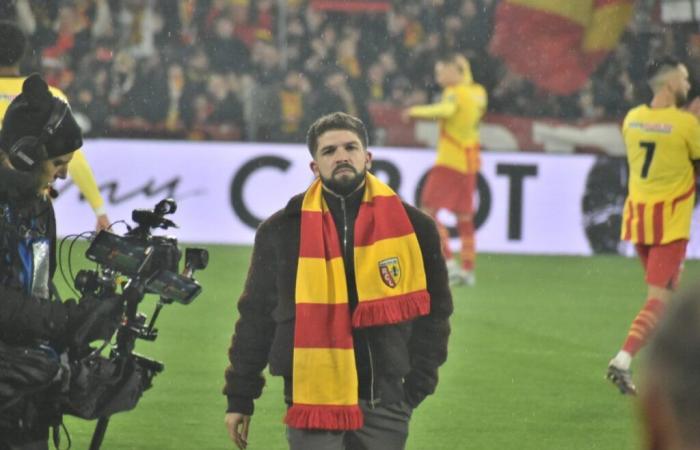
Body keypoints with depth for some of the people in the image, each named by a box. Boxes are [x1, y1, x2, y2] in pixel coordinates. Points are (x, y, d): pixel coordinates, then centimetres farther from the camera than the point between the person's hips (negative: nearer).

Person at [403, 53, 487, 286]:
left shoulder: (454, 93, -14)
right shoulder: (478, 92, 9)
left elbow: (447, 110, -34)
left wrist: (417, 111, -27)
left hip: (448, 161, -8)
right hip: (469, 163, 8)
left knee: (428, 211, -6)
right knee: (464, 217, 12)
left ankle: (449, 262, -16)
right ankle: (468, 269, 11)